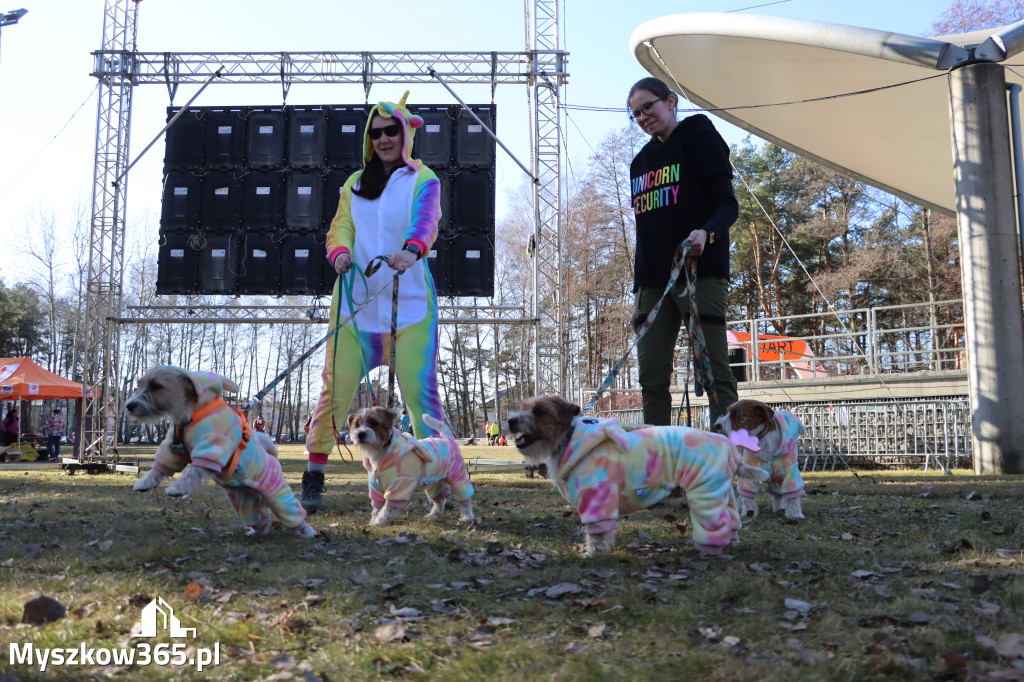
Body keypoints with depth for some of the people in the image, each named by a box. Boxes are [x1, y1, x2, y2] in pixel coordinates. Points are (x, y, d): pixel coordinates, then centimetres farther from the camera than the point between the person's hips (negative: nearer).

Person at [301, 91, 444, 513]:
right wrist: (340, 252, -15)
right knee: (336, 386, -3)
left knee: (419, 388, -8)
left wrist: (411, 250, -36)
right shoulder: (355, 183, 18)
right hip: (356, 297, 3)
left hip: (409, 300, -3)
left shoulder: (422, 179, 5)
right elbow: (340, 228, 9)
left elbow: (426, 220, -13)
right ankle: (314, 474, 7)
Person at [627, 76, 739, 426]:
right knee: (652, 379, 1)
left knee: (714, 372, -8)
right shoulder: (641, 161, 22)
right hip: (653, 282, 6)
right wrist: (638, 291, 16)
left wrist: (707, 233, -26)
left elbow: (728, 205, -4)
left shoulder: (699, 137, 4)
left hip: (699, 274, -6)